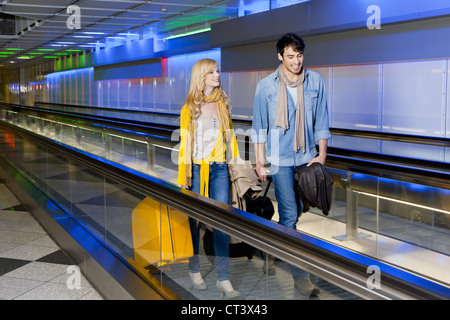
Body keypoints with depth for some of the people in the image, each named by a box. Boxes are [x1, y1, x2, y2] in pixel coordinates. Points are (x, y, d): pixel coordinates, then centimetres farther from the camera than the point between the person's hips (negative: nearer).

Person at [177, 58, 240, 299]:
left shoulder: (223, 103, 11)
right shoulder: (189, 107, 2)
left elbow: (230, 136, 15)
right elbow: (184, 141, 1)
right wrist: (183, 176, -3)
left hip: (219, 169, 2)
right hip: (197, 168, -2)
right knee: (195, 220, 7)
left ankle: (224, 279, 0)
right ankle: (194, 269, 27)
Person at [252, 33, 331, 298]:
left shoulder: (315, 81, 0)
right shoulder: (266, 86, -6)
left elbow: (321, 120, 6)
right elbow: (259, 126, -1)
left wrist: (322, 154, 1)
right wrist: (260, 162, -2)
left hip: (307, 156, 3)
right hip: (280, 159, -3)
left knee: (298, 209, 13)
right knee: (290, 215, -5)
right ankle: (300, 275, 2)